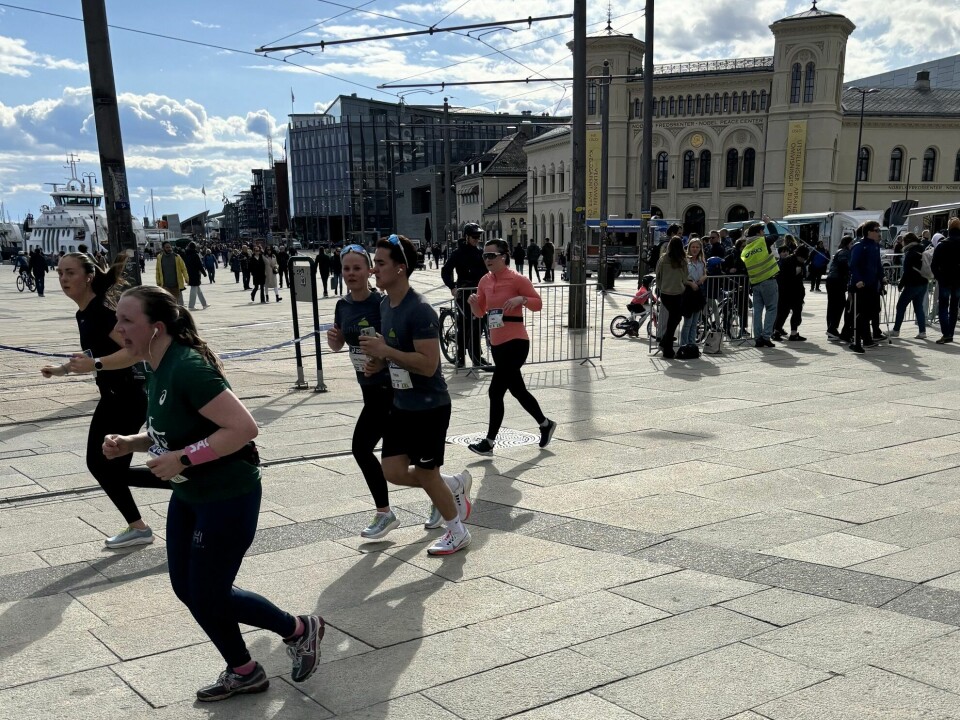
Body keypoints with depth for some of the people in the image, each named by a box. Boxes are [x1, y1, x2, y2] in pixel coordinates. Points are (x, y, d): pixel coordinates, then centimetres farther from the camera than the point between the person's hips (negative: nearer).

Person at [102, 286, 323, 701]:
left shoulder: (187, 368, -26)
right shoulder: (158, 370, 3)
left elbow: (243, 427, -30)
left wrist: (183, 458, -27)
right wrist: (130, 443, 0)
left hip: (228, 498, -10)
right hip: (189, 496, 10)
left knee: (208, 597, 2)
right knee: (187, 589, 16)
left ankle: (300, 630, 25)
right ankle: (243, 673, 34)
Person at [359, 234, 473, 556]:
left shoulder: (419, 310, -23)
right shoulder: (385, 305, 6)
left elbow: (428, 364, -28)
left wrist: (385, 351, -27)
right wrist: (379, 362, 1)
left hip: (429, 406, -9)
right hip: (402, 404, 9)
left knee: (426, 474, 5)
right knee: (393, 472, 8)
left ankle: (457, 532, 28)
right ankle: (455, 485, 31)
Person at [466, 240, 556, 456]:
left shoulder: (517, 279, -10)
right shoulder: (485, 281, 9)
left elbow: (538, 303, -6)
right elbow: (480, 312, 15)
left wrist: (521, 299, -24)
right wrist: (473, 302, -7)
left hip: (516, 342, -8)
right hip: (496, 344, 8)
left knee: (495, 391, -10)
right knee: (517, 390, 17)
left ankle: (489, 442, -2)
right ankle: (545, 424, 37)